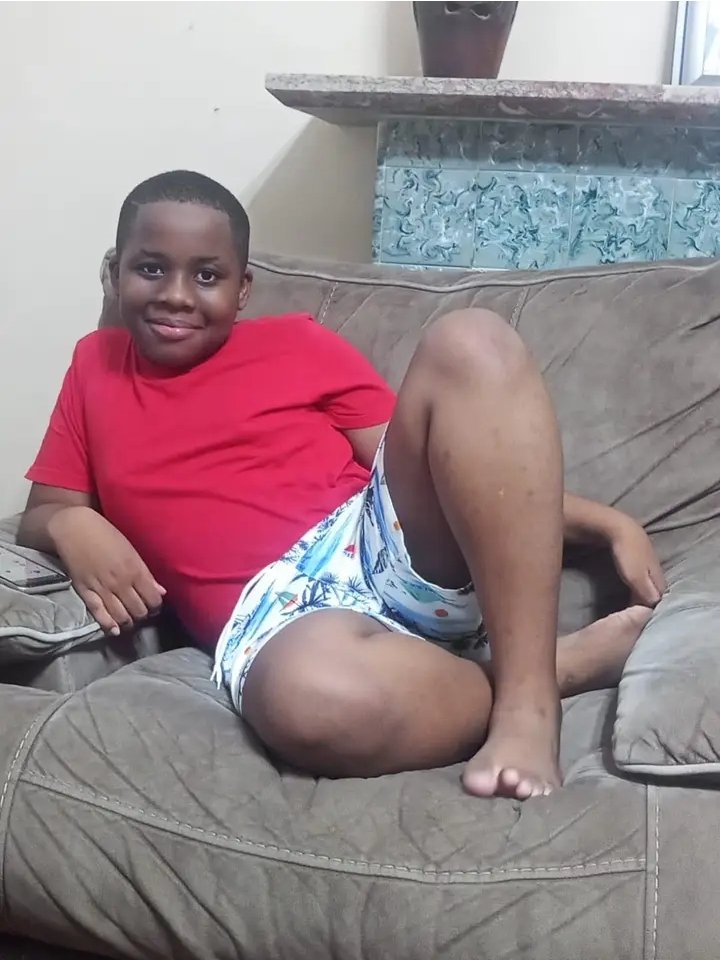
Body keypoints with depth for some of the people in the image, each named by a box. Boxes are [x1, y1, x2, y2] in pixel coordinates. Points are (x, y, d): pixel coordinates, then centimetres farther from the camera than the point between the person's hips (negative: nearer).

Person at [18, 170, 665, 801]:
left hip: (397, 544, 2)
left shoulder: (296, 342, 17)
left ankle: (526, 693, -27)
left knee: (470, 341, -22)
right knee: (308, 693, -40)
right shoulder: (97, 366, 22)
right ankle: (571, 658, -13)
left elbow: (443, 462, 12)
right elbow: (42, 513, 21)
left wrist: (605, 522, 3)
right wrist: (72, 526, -5)